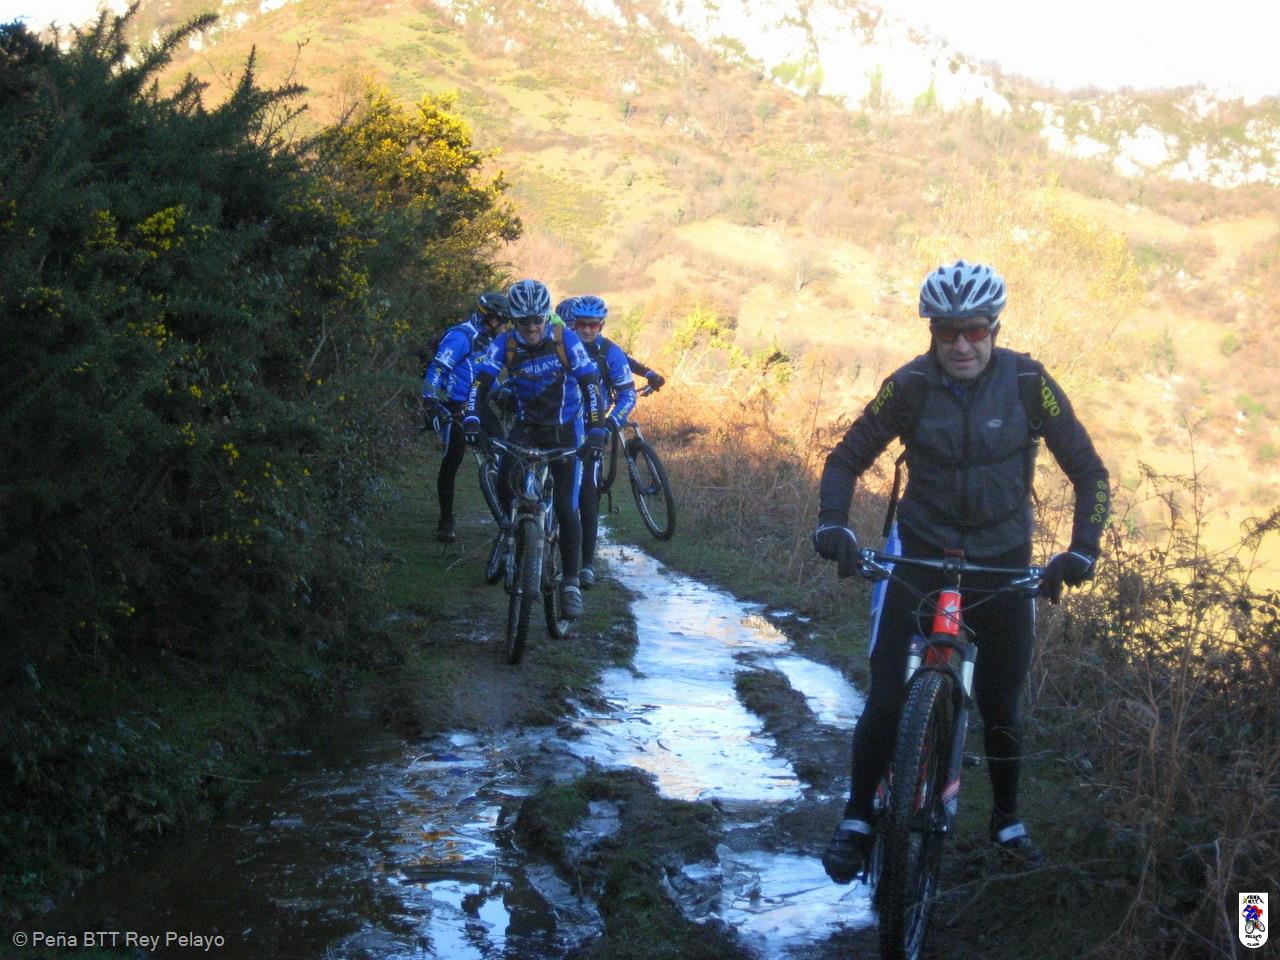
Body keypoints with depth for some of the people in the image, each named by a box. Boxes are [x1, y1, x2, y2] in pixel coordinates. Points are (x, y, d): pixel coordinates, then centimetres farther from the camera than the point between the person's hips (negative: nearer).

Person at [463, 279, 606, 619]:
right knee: (503, 485, -23)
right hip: (526, 427, 2)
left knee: (566, 509, -6)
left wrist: (596, 431, -32)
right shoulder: (504, 344, -12)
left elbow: (589, 385, -21)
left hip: (565, 430, -2)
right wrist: (471, 419, -36)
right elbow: (481, 381, -19)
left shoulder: (565, 340, -17)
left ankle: (571, 584, 3)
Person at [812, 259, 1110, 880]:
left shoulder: (1027, 383, -12)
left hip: (1002, 562, 1)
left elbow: (1088, 471, -7)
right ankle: (856, 821, 9)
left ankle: (1007, 821, 28)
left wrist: (1082, 550, -19)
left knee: (1001, 704, 5)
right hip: (919, 551, 0)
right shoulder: (911, 385, -12)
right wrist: (832, 526, -20)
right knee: (886, 697, -8)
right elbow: (847, 458, -4)